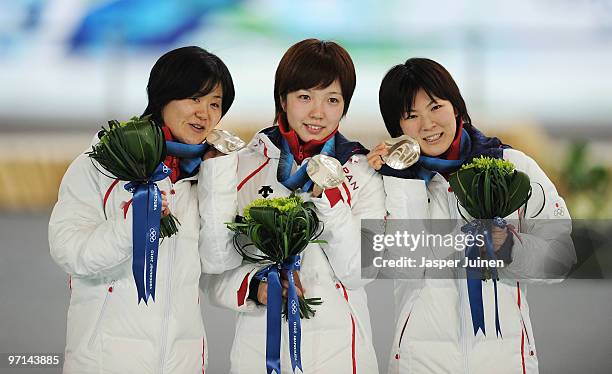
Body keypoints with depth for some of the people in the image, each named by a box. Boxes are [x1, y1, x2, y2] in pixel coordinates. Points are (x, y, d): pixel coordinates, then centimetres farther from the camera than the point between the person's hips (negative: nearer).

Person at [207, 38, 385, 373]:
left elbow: (358, 272, -9)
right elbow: (216, 273, -2)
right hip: (261, 346, 0)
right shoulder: (246, 166, 1)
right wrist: (255, 287, -20)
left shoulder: (364, 174, 3)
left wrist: (327, 196, -17)